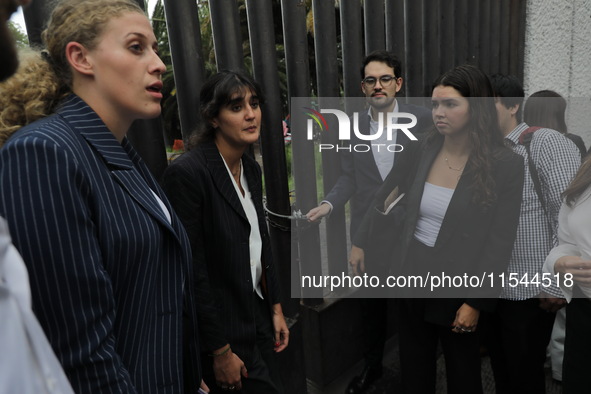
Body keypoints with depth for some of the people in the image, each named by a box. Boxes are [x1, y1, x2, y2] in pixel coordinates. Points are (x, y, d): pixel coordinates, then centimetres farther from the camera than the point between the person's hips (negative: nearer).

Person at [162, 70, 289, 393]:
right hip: (224, 329, -7)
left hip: (258, 317, 7)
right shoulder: (187, 172, -21)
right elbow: (192, 272, -20)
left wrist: (276, 307, 11)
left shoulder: (251, 168, 4)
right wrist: (220, 351, -15)